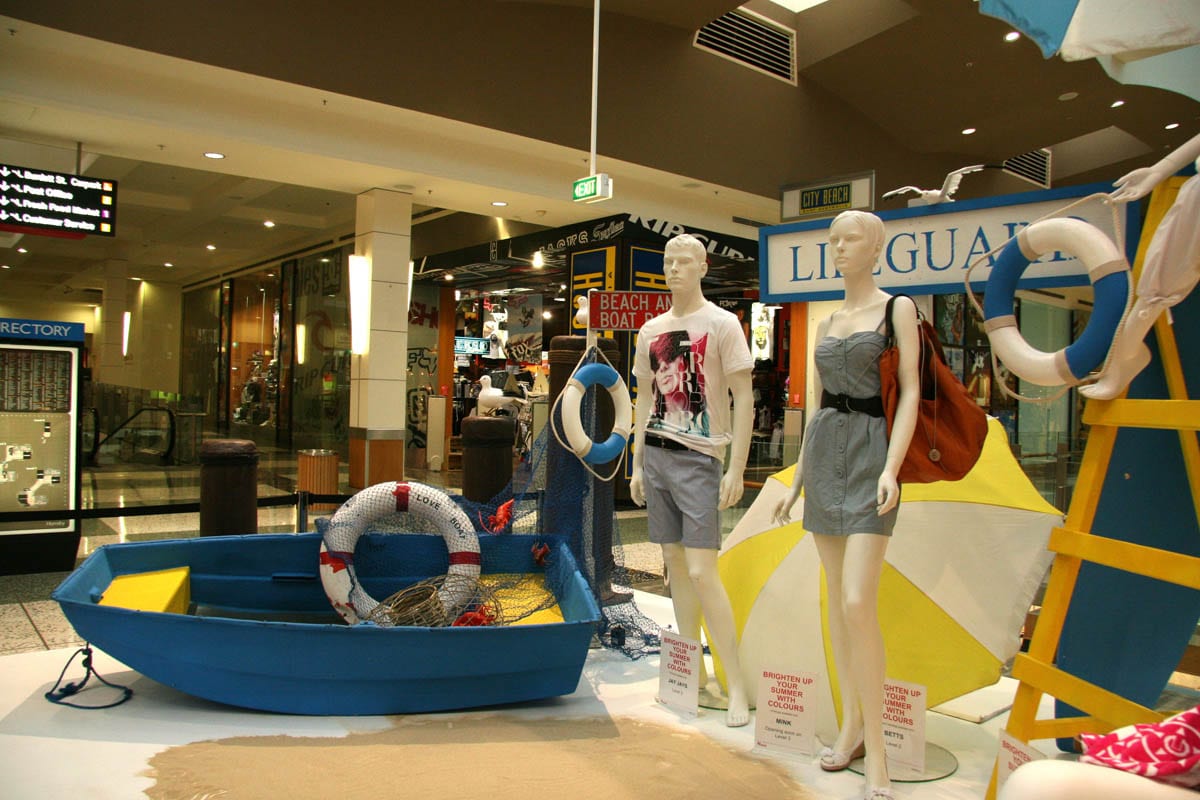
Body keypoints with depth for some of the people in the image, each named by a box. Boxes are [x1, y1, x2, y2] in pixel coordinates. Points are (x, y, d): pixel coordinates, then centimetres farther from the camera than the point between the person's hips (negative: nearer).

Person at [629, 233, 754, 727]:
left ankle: (736, 684, 1)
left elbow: (744, 398, -8)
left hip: (699, 458, -6)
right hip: (656, 455, 6)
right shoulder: (651, 330, 13)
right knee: (674, 563, 9)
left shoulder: (721, 324, -4)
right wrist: (637, 464, 13)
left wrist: (736, 470, -14)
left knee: (701, 571, -10)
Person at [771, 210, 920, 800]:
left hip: (871, 453, -6)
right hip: (823, 456, 6)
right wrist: (796, 482, 15)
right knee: (836, 598, 8)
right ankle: (852, 725, 20)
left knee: (858, 604, -15)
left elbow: (910, 392, -6)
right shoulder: (826, 325, 17)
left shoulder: (897, 309, 1)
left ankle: (875, 751, -5)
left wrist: (892, 469, -19)